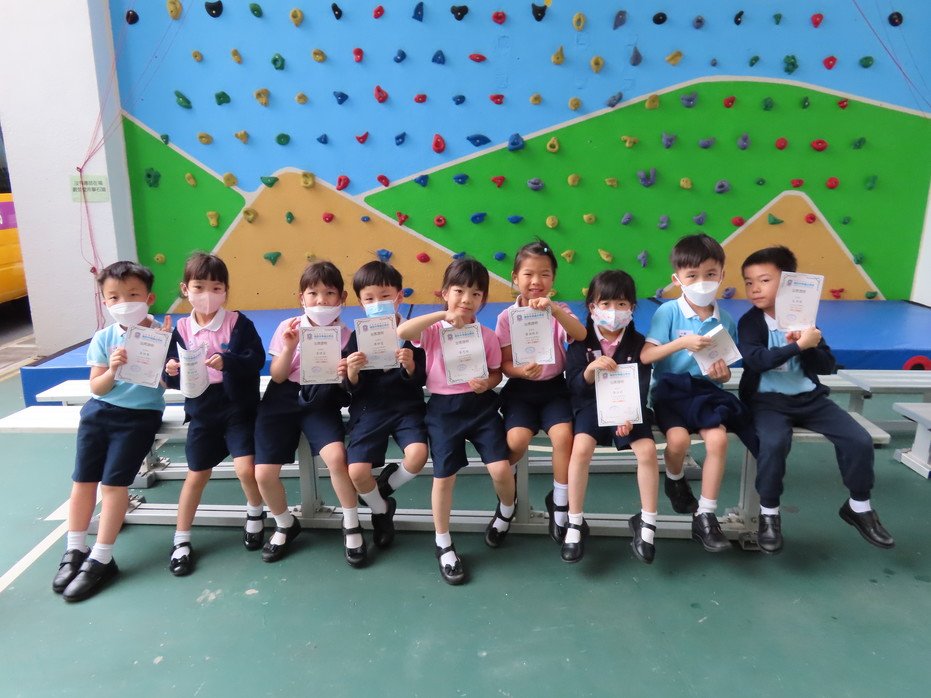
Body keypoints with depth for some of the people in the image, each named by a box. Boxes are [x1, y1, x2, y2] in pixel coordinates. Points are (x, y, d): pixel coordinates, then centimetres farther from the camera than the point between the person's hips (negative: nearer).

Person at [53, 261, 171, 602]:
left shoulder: (162, 335, -8)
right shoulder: (103, 338, 1)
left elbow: (167, 382, -9)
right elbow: (96, 388, 2)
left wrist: (163, 348, -23)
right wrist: (112, 370, -18)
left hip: (140, 414, -4)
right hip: (100, 410, 4)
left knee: (114, 482, -8)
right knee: (83, 479, 6)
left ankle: (100, 560, 5)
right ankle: (75, 551, 23)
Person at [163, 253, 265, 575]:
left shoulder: (239, 322, -8)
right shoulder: (181, 329, 0)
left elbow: (257, 359, -17)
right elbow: (174, 379, 3)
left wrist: (227, 362, -32)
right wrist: (173, 372, -19)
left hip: (238, 407, -2)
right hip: (202, 411, 3)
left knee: (246, 468, -11)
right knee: (196, 475, 10)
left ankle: (255, 513, 22)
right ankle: (181, 541, 25)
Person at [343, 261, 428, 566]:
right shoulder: (358, 337, -1)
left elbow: (419, 381, -2)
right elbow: (353, 389, 0)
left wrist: (410, 366, -23)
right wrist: (352, 372, -22)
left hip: (406, 406, 0)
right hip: (369, 409, 1)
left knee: (418, 455, -28)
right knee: (356, 472, -17)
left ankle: (385, 486, 9)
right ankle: (381, 511, 19)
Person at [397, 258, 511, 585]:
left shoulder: (488, 336, 1)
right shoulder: (434, 330, -5)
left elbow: (496, 372, 11)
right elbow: (401, 332, -24)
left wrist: (488, 383, -12)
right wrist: (443, 315, -26)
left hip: (481, 406, 1)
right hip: (443, 408, -1)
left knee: (501, 469, -9)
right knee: (444, 477, 0)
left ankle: (507, 508, 28)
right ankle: (443, 545, 21)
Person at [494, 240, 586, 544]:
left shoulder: (559, 310, -1)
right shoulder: (507, 317, -3)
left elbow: (581, 336, -23)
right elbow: (505, 365, -2)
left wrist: (554, 309, -37)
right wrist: (521, 371, -24)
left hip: (554, 387, 1)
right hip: (520, 388, 0)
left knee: (563, 436, -25)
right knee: (516, 440, -25)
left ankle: (559, 503, 0)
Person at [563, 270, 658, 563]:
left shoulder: (637, 342, 0)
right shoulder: (580, 341, -3)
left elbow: (642, 387, -6)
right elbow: (574, 386, -8)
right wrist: (590, 369, -30)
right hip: (592, 404, -1)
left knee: (648, 450, -23)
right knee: (581, 447, -28)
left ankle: (646, 523, -2)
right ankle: (575, 524, -12)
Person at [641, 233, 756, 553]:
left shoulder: (725, 320, 5)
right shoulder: (668, 312, -6)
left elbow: (724, 372, 13)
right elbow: (645, 356, -13)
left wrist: (723, 374, -11)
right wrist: (682, 343, -24)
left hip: (706, 391, 3)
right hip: (670, 389, -2)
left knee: (718, 438, -24)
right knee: (678, 438, -29)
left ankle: (705, 517, -8)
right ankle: (675, 480, 10)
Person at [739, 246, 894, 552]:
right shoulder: (749, 322, -6)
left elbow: (827, 366, 4)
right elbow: (756, 360, -24)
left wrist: (810, 348, -16)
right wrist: (798, 345, -28)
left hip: (809, 397, 4)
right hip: (767, 400, -4)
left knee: (860, 440, -6)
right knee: (773, 443, -32)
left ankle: (859, 506, 19)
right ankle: (769, 513, -11)